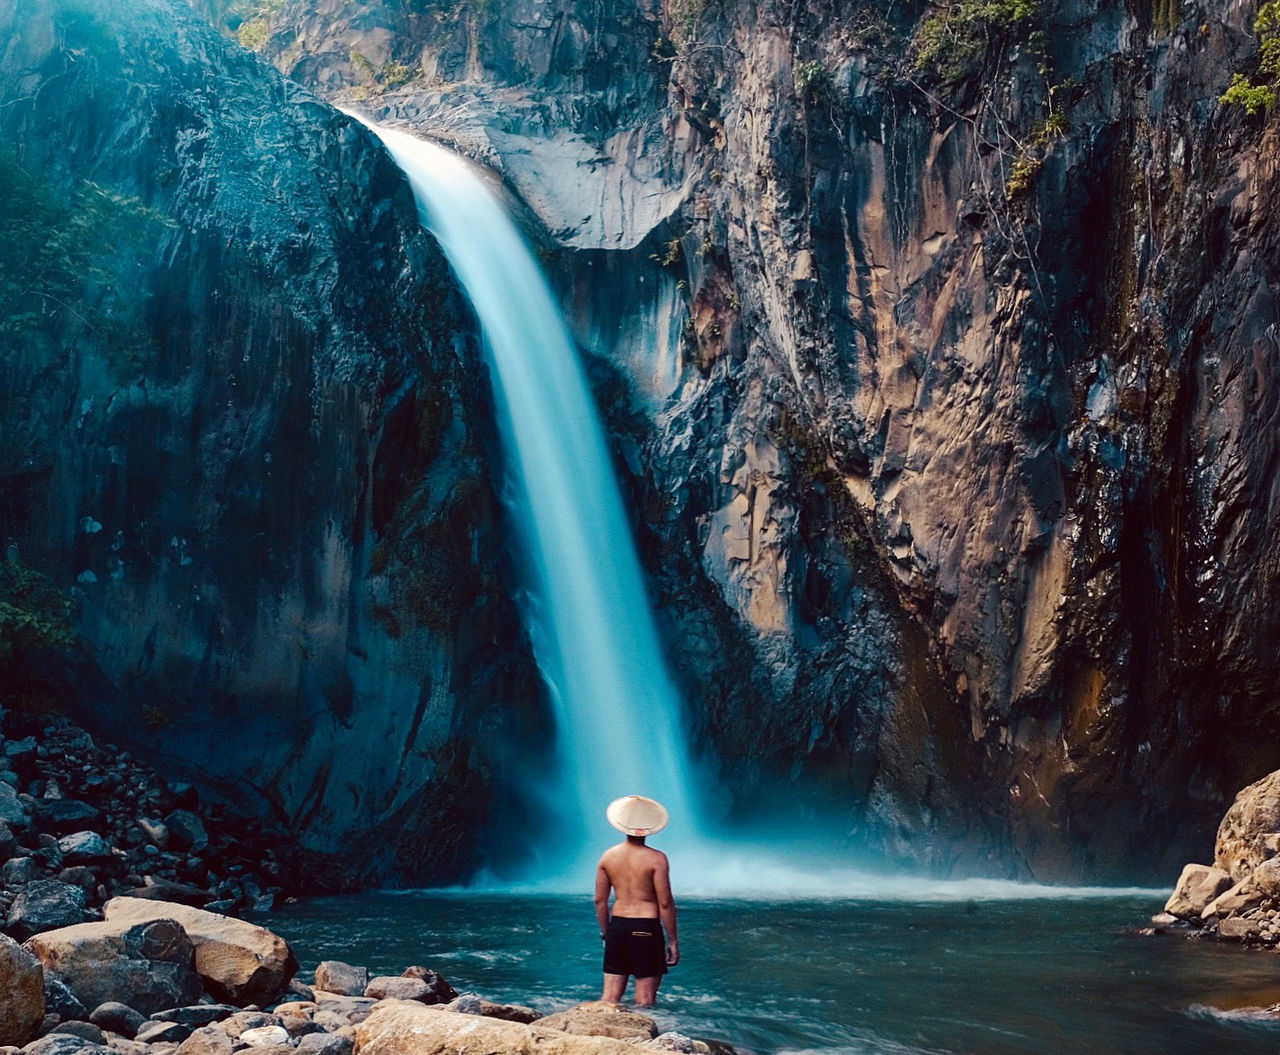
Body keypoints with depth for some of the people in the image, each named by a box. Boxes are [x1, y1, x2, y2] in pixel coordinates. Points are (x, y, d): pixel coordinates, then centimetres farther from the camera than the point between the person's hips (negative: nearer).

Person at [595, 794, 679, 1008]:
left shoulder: (608, 856, 5)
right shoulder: (656, 858, -9)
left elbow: (600, 900, 9)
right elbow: (665, 903, -10)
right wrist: (673, 941, -2)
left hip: (617, 926, 5)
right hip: (646, 927, -4)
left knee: (610, 997, 9)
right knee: (645, 1000, 3)